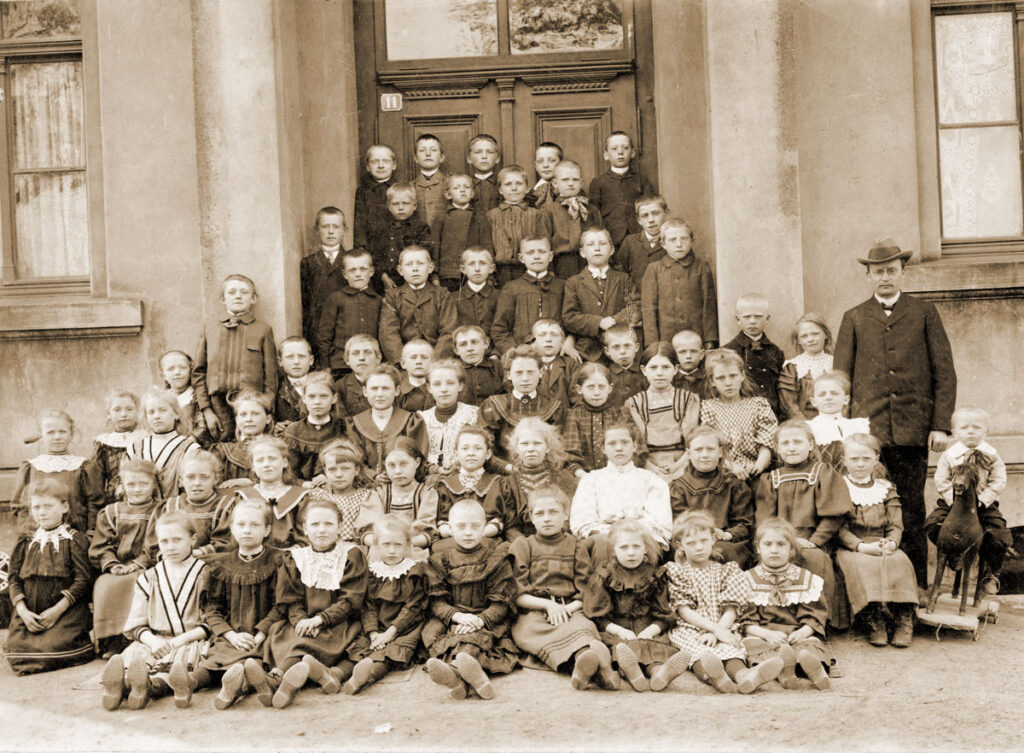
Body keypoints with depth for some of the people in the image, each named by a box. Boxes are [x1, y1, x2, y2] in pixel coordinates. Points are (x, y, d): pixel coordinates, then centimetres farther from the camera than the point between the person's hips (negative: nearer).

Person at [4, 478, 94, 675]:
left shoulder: (74, 539, 0)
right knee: (17, 655, -15)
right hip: (29, 614, 4)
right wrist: (23, 611, -9)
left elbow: (83, 579, -7)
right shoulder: (25, 543, 13)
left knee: (52, 653, -24)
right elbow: (14, 580, 8)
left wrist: (57, 610, -15)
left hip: (65, 612, -4)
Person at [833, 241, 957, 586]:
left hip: (913, 430, 0)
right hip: (868, 430, 1)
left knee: (911, 513, 2)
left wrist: (941, 426, -2)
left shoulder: (925, 313, 10)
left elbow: (945, 373, 7)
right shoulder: (854, 318, 12)